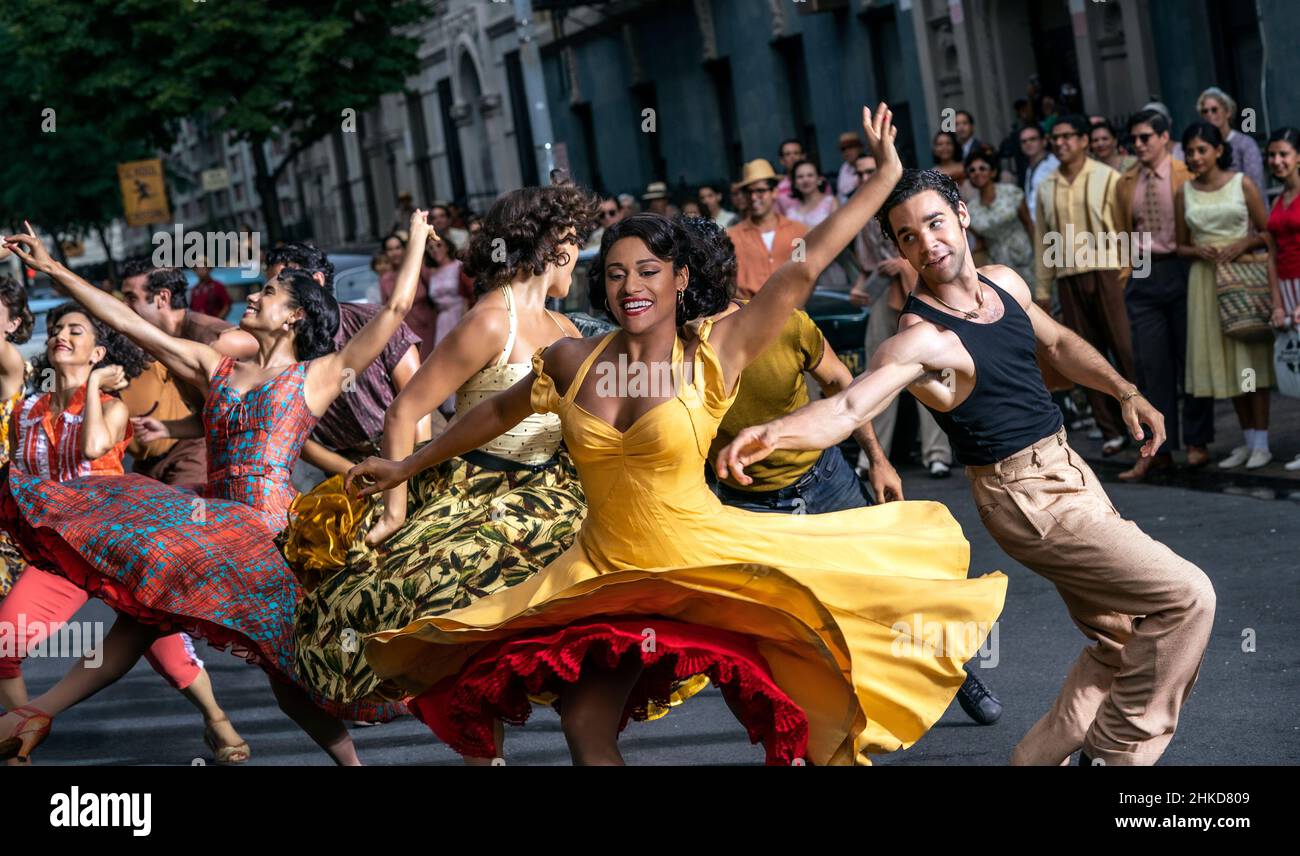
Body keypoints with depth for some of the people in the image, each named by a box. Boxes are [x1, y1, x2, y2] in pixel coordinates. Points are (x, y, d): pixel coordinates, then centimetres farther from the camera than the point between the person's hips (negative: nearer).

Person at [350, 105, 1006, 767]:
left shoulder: (711, 355, -10)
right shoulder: (572, 362, 0)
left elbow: (803, 269, -13)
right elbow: (497, 412, 16)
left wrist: (885, 176, -15)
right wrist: (406, 467, 25)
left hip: (705, 564, -3)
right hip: (605, 573, 4)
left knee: (791, 718, -5)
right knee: (586, 733, 6)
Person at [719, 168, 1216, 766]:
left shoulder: (1004, 284, 3)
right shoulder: (921, 338, -21)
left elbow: (1059, 344, 22)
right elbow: (847, 406, -36)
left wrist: (1125, 392, 13)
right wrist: (773, 433, -54)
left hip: (1068, 471, 8)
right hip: (1028, 498, -8)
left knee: (1122, 643, 13)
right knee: (1186, 596, -11)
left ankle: (1038, 758, 23)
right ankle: (1118, 750, 1)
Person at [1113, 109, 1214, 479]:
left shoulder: (1186, 175, -3)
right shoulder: (1125, 184, 10)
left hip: (1181, 268, -4)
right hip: (1143, 276, 4)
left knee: (1191, 359, 4)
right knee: (1151, 364, 2)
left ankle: (1196, 443, 13)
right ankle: (1158, 449, 5)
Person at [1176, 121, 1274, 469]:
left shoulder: (1242, 184, -1)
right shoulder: (1184, 193, 7)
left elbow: (1267, 233, 0)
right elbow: (1181, 245, 13)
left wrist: (1243, 244, -17)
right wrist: (1198, 250, -7)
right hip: (1205, 280, 3)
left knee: (1251, 355, -4)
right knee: (1221, 359, 5)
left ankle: (1261, 443, 0)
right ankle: (1247, 441, 15)